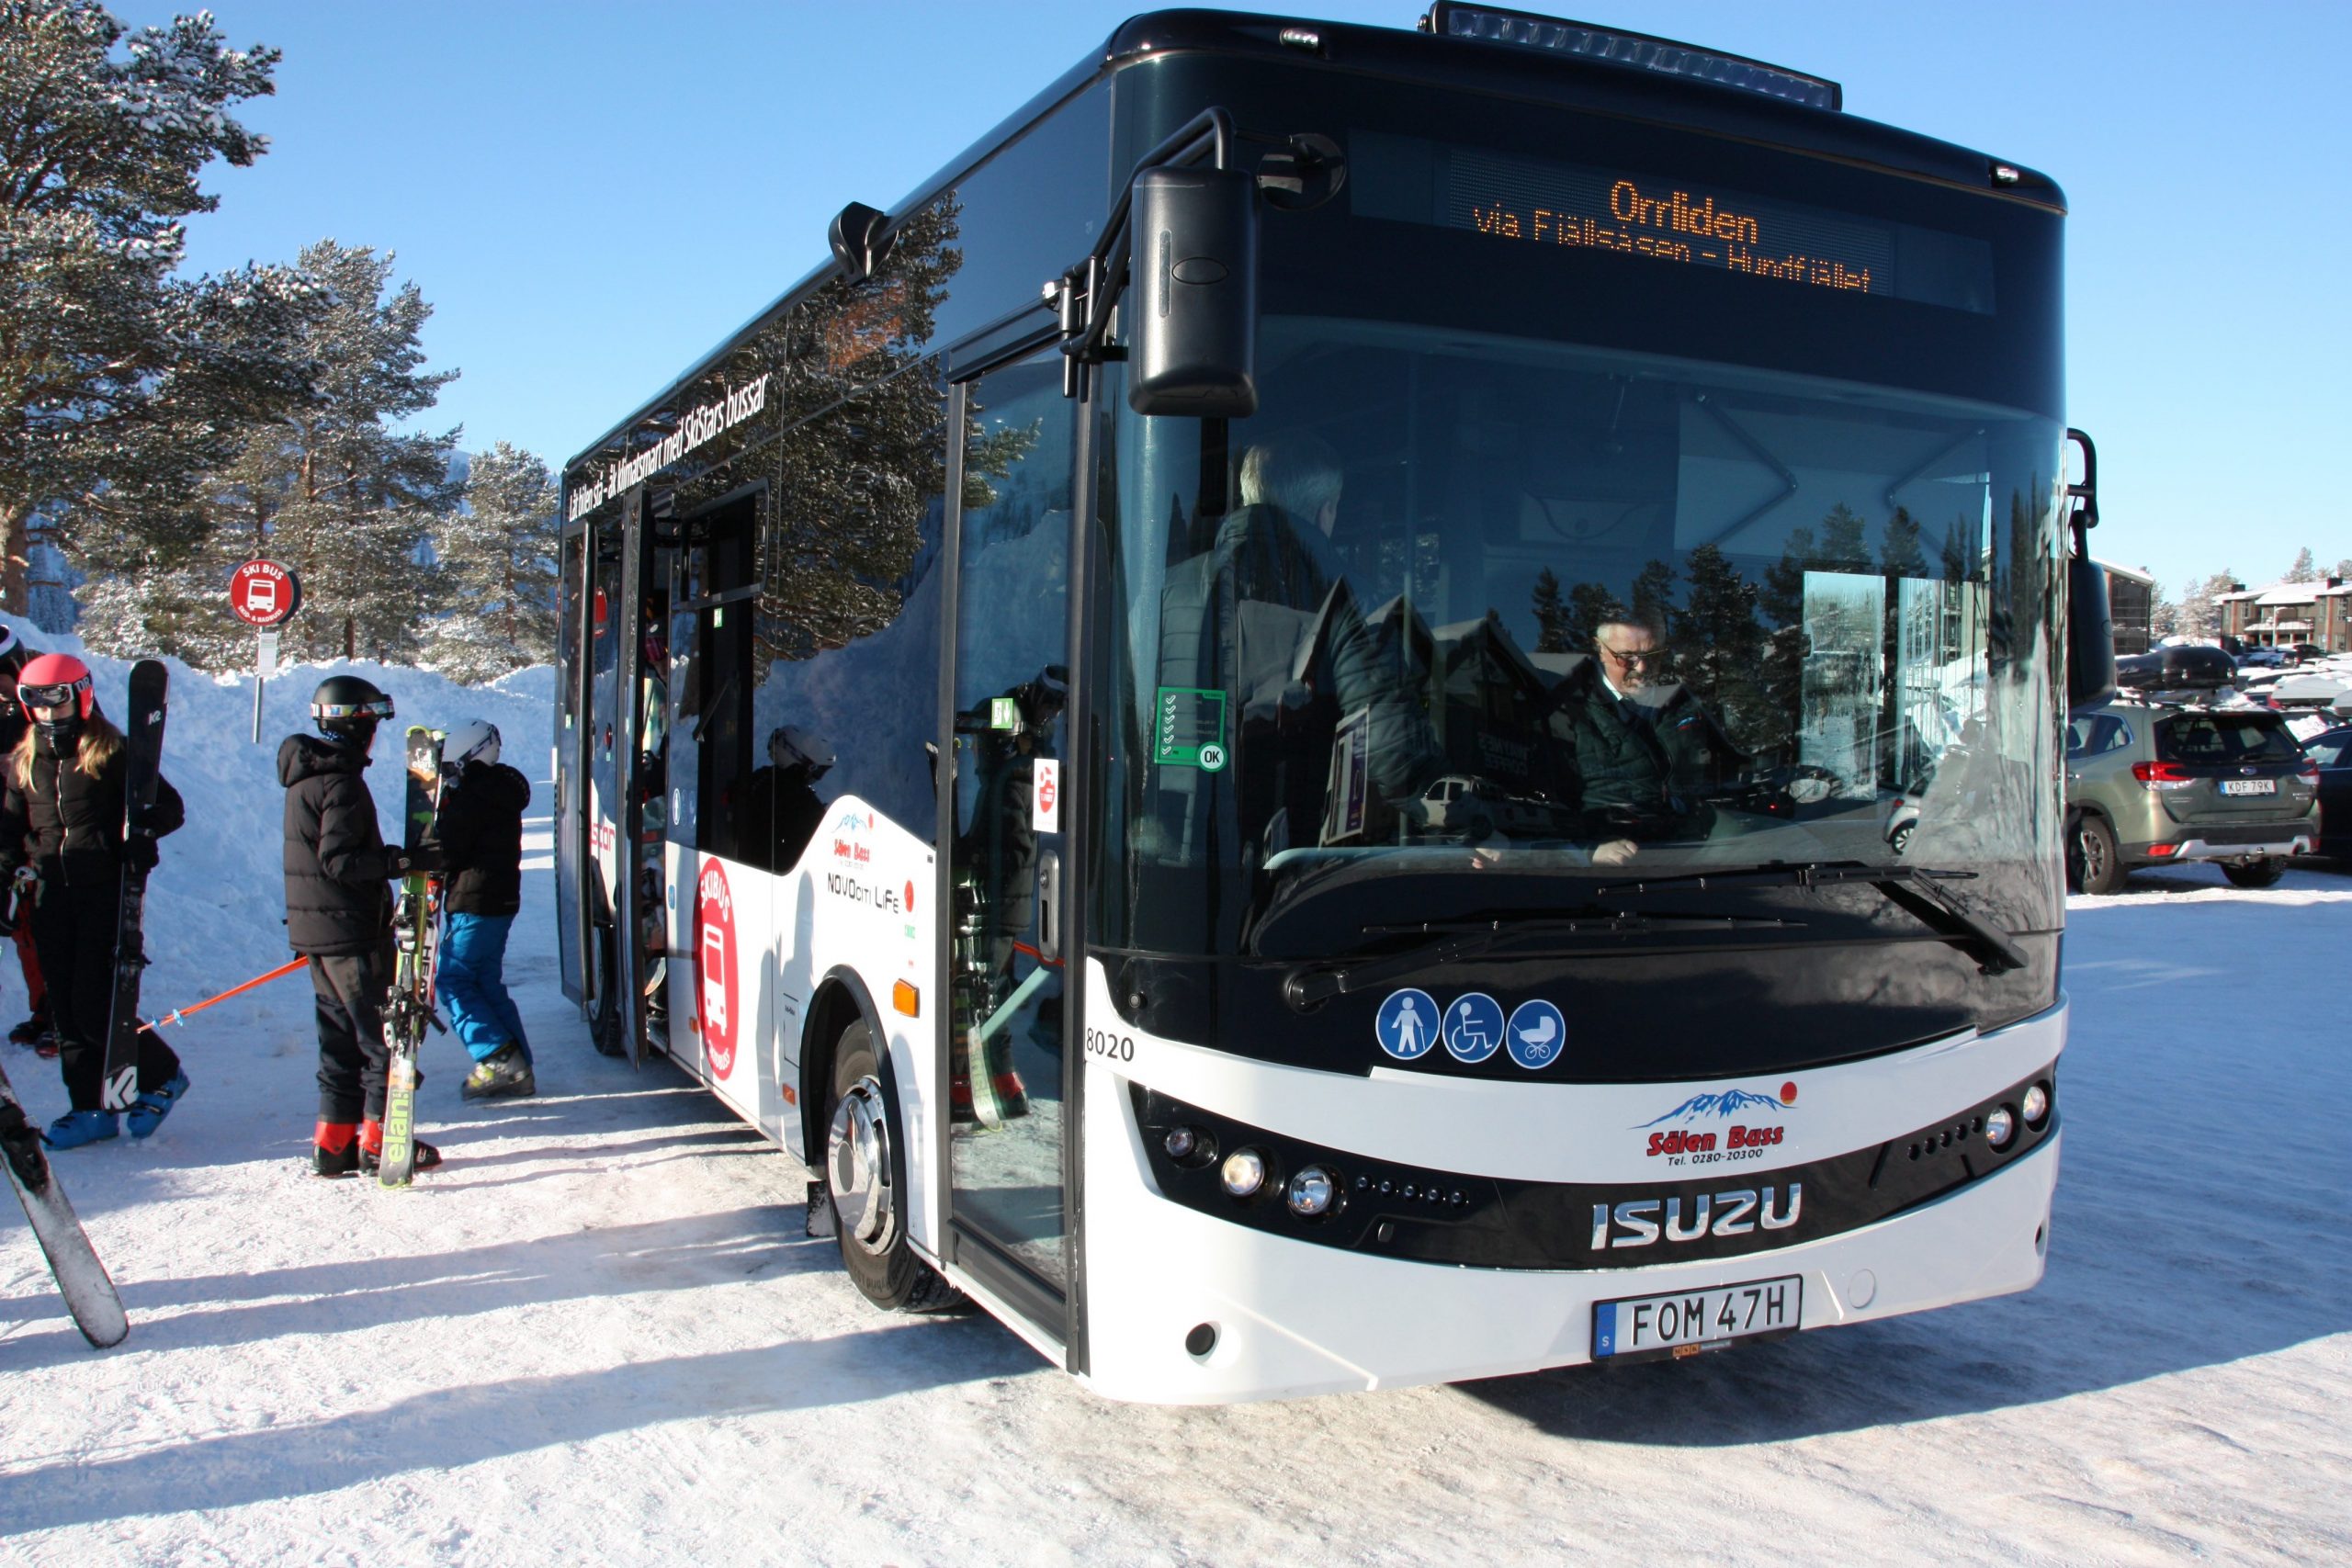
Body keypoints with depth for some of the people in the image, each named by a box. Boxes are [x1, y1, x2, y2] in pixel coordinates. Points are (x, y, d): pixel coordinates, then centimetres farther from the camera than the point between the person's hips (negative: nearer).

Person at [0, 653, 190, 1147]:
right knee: (66, 1010, 6)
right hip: (51, 897, 6)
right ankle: (89, 1110, 15)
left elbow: (169, 805, -3)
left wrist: (141, 833, -21)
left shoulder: (111, 753, -4)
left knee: (94, 1007, -9)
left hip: (106, 893, -6)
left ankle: (163, 1075, 13)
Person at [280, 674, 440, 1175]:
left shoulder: (306, 773, 14)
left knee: (342, 1036, 14)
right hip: (352, 931, -10)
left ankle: (335, 1142, 17)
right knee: (383, 1034, -2)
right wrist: (405, 861, -27)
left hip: (316, 928, 10)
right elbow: (340, 860, -23)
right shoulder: (341, 780, -16)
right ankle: (378, 1141, 3)